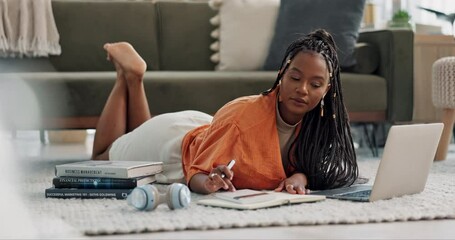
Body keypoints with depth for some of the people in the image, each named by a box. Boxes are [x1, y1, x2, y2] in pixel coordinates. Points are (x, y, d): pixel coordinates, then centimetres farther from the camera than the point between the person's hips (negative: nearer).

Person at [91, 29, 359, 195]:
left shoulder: (317, 121, -24)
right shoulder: (240, 115, -42)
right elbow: (197, 175, -35)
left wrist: (300, 177, -34)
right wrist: (209, 183, -58)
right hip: (172, 142, -5)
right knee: (102, 159, 24)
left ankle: (134, 78, 36)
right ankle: (129, 75, 27)